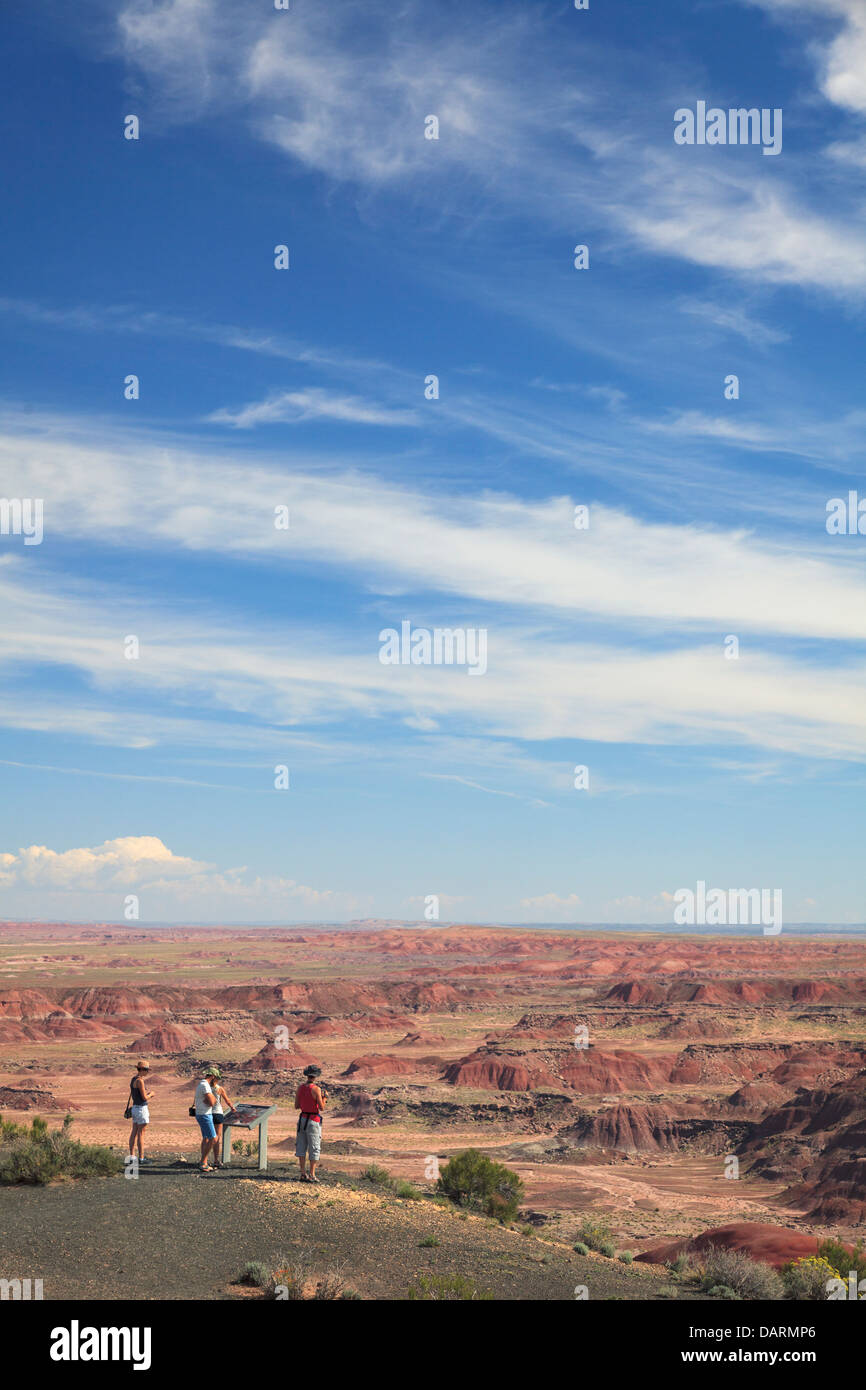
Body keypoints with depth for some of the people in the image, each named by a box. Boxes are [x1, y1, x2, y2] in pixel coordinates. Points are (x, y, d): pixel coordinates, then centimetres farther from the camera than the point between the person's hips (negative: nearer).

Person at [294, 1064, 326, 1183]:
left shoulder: (300, 1087, 2)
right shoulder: (316, 1089, -16)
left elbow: (296, 1106, 7)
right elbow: (321, 1108, -15)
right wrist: (324, 1097, 3)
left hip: (302, 1119, 5)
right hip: (313, 1121, -5)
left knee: (302, 1146, 10)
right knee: (314, 1148, 1)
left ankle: (303, 1174, 11)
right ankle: (312, 1175, 1)